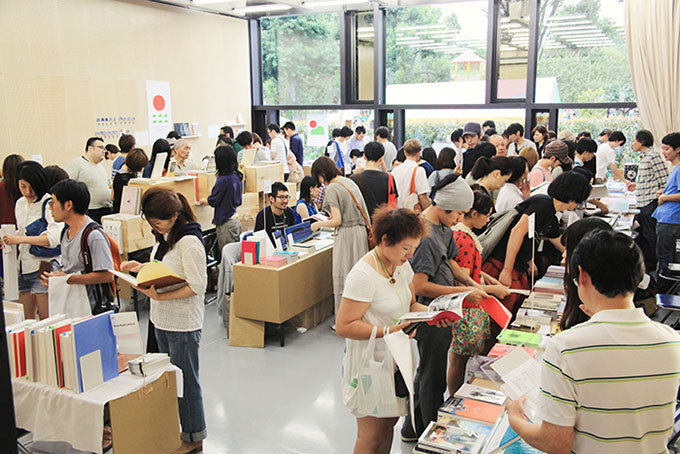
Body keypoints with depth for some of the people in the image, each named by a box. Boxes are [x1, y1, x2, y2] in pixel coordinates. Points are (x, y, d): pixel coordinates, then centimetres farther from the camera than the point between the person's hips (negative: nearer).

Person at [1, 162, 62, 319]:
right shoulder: (20, 204, 14)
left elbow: (55, 237, -22)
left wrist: (21, 239, -22)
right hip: (24, 266, 7)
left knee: (46, 320, -4)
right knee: (26, 320, 11)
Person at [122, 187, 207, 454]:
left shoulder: (189, 241, -21)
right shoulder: (164, 236, 7)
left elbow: (197, 285, -24)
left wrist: (161, 296, -27)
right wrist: (142, 267, 3)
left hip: (183, 323, -9)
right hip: (161, 319, 9)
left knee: (186, 380, 3)